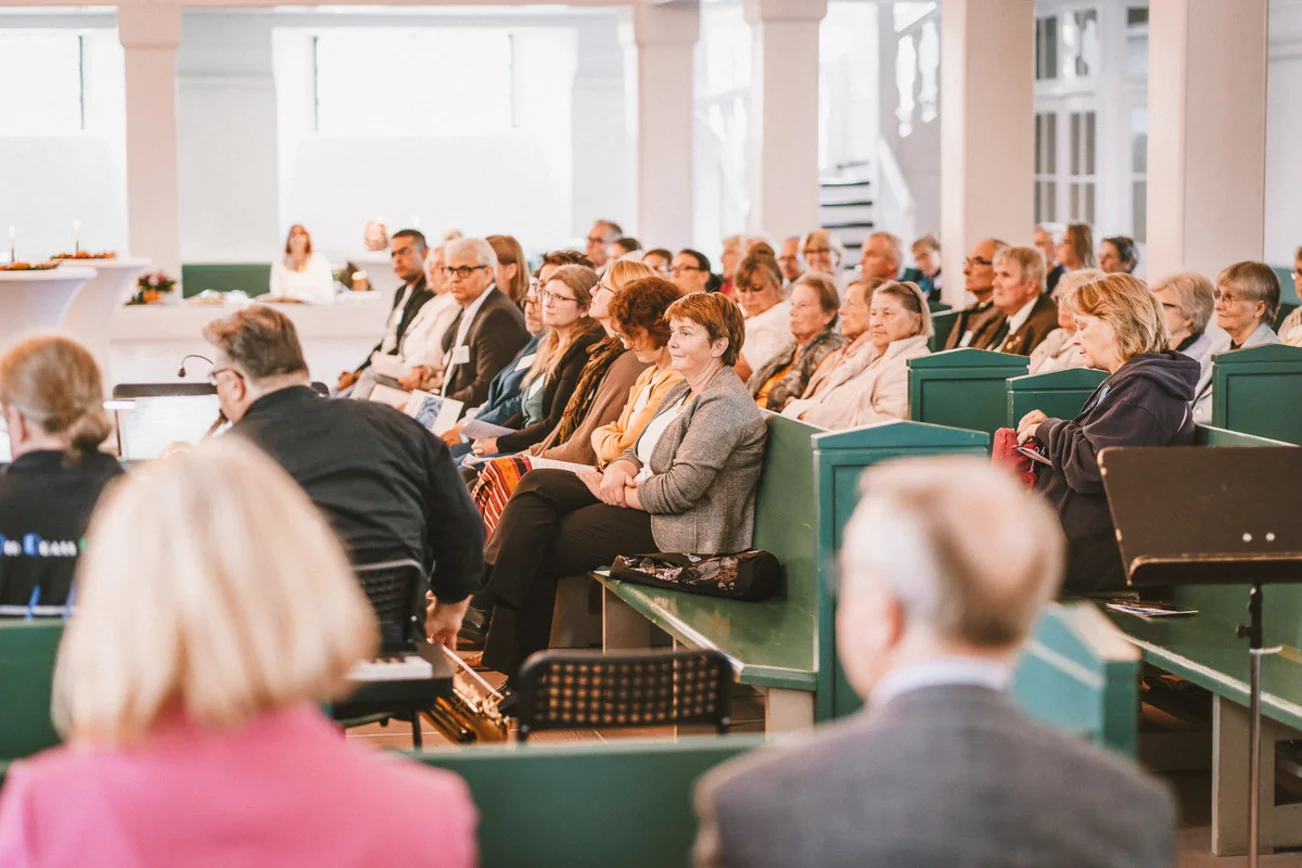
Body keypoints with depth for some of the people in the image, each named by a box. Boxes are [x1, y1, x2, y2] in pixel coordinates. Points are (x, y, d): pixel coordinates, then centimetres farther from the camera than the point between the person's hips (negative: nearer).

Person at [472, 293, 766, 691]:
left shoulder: (724, 405, -17)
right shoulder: (685, 390, 17)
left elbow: (680, 489, -24)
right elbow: (641, 451, 19)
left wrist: (618, 493, -12)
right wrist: (620, 469, -5)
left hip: (678, 531, -10)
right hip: (642, 498, 10)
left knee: (539, 549, -12)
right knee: (536, 486, -7)